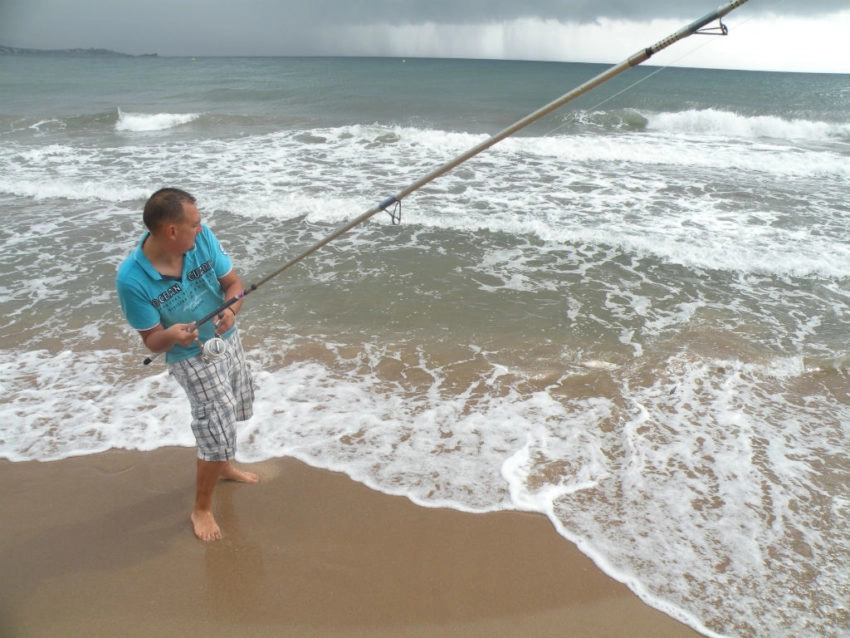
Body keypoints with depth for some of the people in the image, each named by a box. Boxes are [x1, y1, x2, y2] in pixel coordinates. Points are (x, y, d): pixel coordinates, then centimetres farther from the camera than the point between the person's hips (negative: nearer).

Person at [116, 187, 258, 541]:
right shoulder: (131, 279, -27)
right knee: (218, 432, -4)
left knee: (232, 411, 25)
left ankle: (222, 466, 55)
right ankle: (201, 508, 22)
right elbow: (152, 341, -18)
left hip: (229, 340, 6)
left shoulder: (202, 238, -18)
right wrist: (172, 335, -41)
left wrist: (231, 309, -28)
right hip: (192, 358, -6)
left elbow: (232, 282, -6)